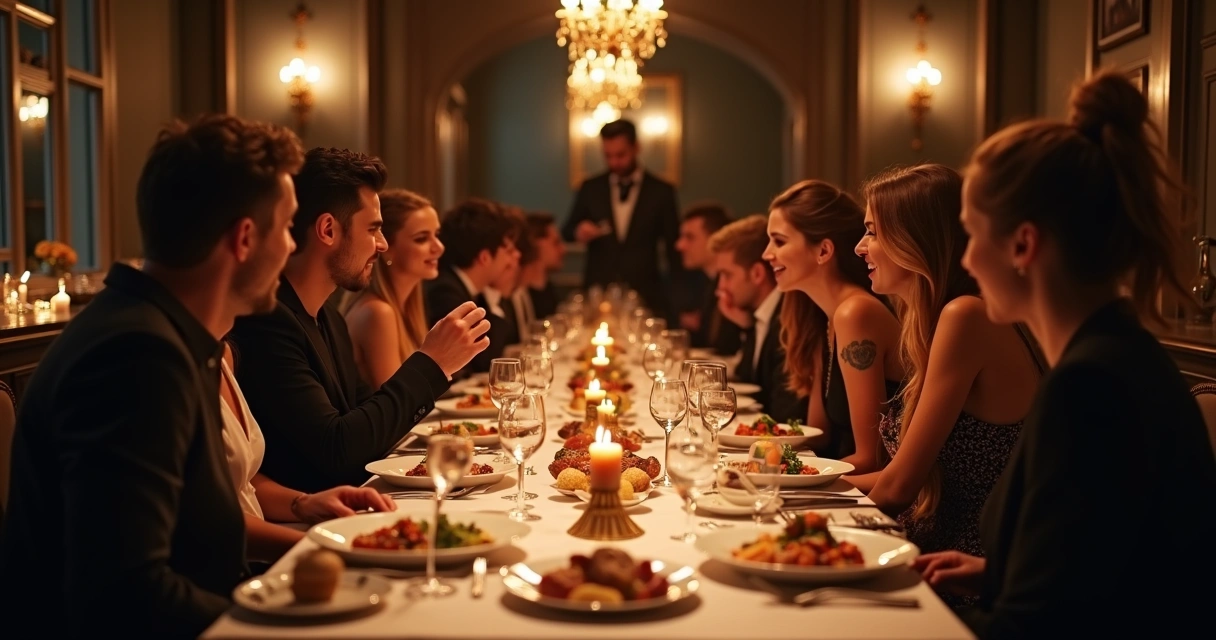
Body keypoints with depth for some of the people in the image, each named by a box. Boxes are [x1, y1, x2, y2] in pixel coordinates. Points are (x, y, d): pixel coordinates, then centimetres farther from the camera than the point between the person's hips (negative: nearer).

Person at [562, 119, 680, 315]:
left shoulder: (661, 191, 1)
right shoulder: (591, 188, 6)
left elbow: (673, 247, 4)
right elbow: (567, 230, 13)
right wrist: (578, 232, -11)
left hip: (644, 294, -1)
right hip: (597, 291, 2)